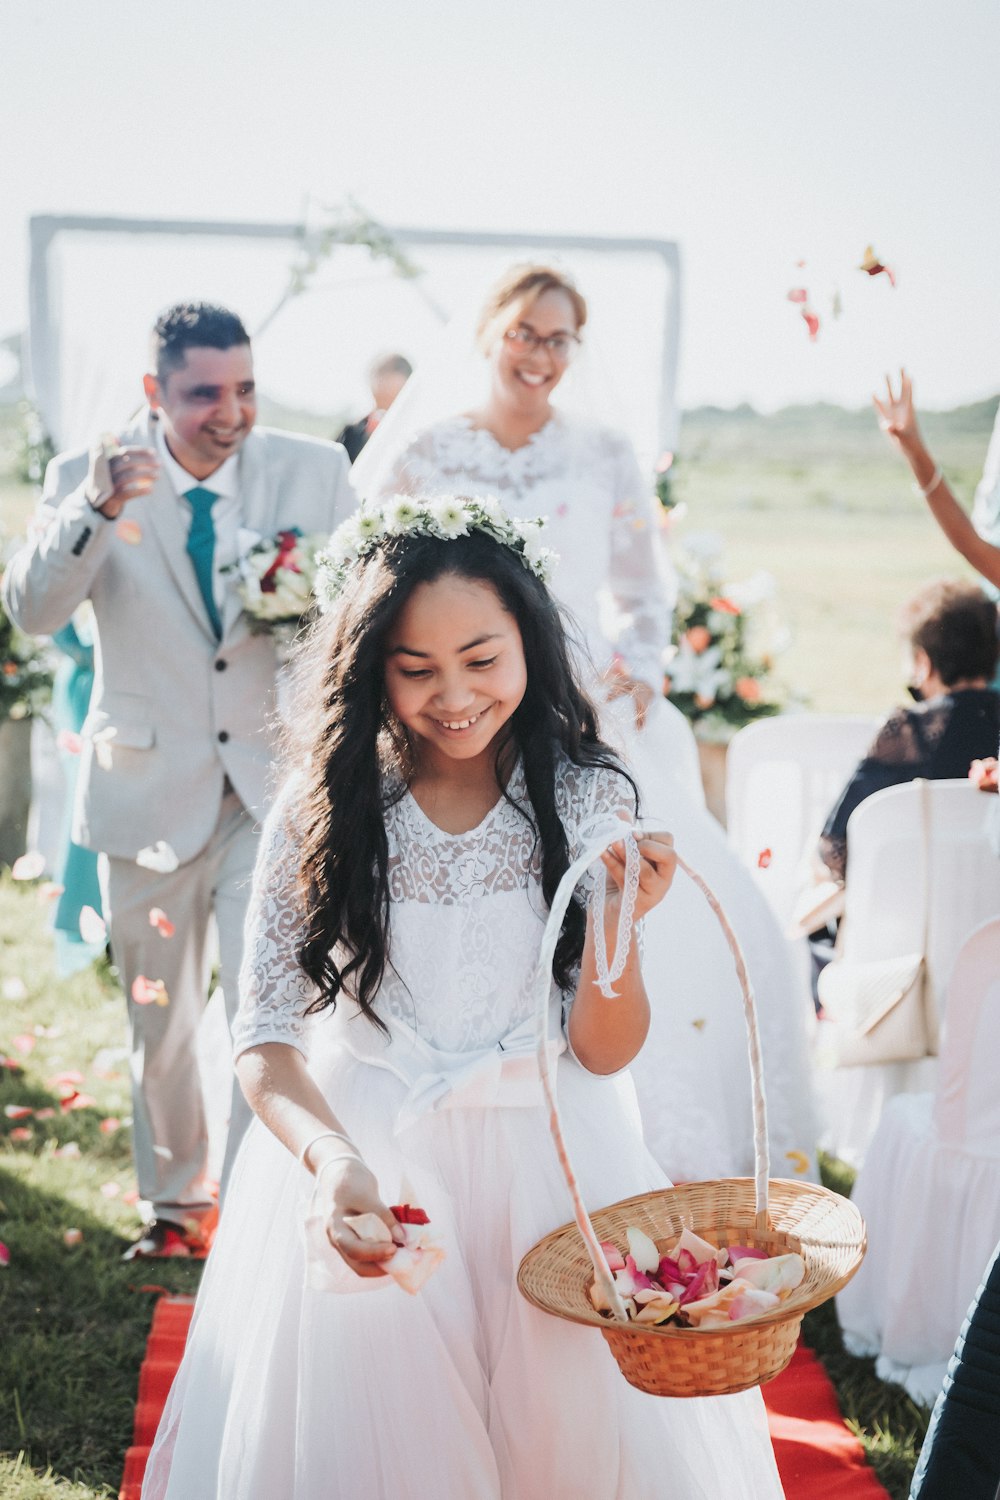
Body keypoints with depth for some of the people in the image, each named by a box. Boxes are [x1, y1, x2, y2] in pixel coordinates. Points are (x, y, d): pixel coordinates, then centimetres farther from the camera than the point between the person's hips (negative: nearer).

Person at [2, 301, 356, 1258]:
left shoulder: (312, 471, -3)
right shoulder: (85, 478, -6)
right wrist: (94, 510, -35)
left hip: (273, 784, 0)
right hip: (147, 791, 1)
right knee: (159, 1021, 15)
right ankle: (174, 1203, 36)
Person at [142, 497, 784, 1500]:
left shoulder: (587, 798, -5)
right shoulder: (324, 805, -8)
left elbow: (604, 1054, -5)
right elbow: (265, 1039, -11)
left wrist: (614, 924, -25)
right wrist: (329, 1160, -31)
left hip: (546, 1160, 1)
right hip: (361, 1154, 0)